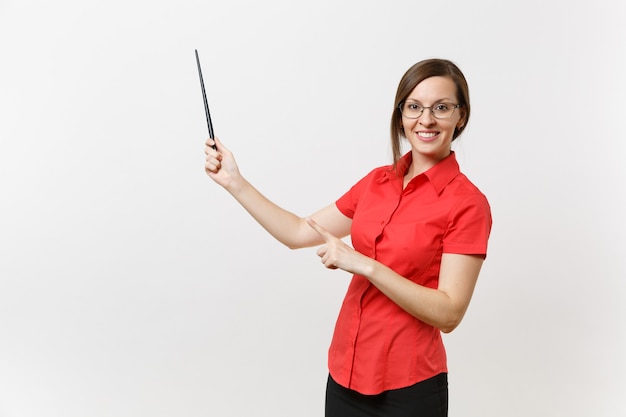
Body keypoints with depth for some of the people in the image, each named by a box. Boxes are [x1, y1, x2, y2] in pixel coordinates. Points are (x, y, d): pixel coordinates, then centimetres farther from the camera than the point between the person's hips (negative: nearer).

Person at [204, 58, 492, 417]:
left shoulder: (467, 203, -14)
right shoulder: (377, 181, 3)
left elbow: (449, 314, -18)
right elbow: (300, 233, 7)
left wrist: (365, 264, -24)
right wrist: (235, 182, 4)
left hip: (408, 387, -5)